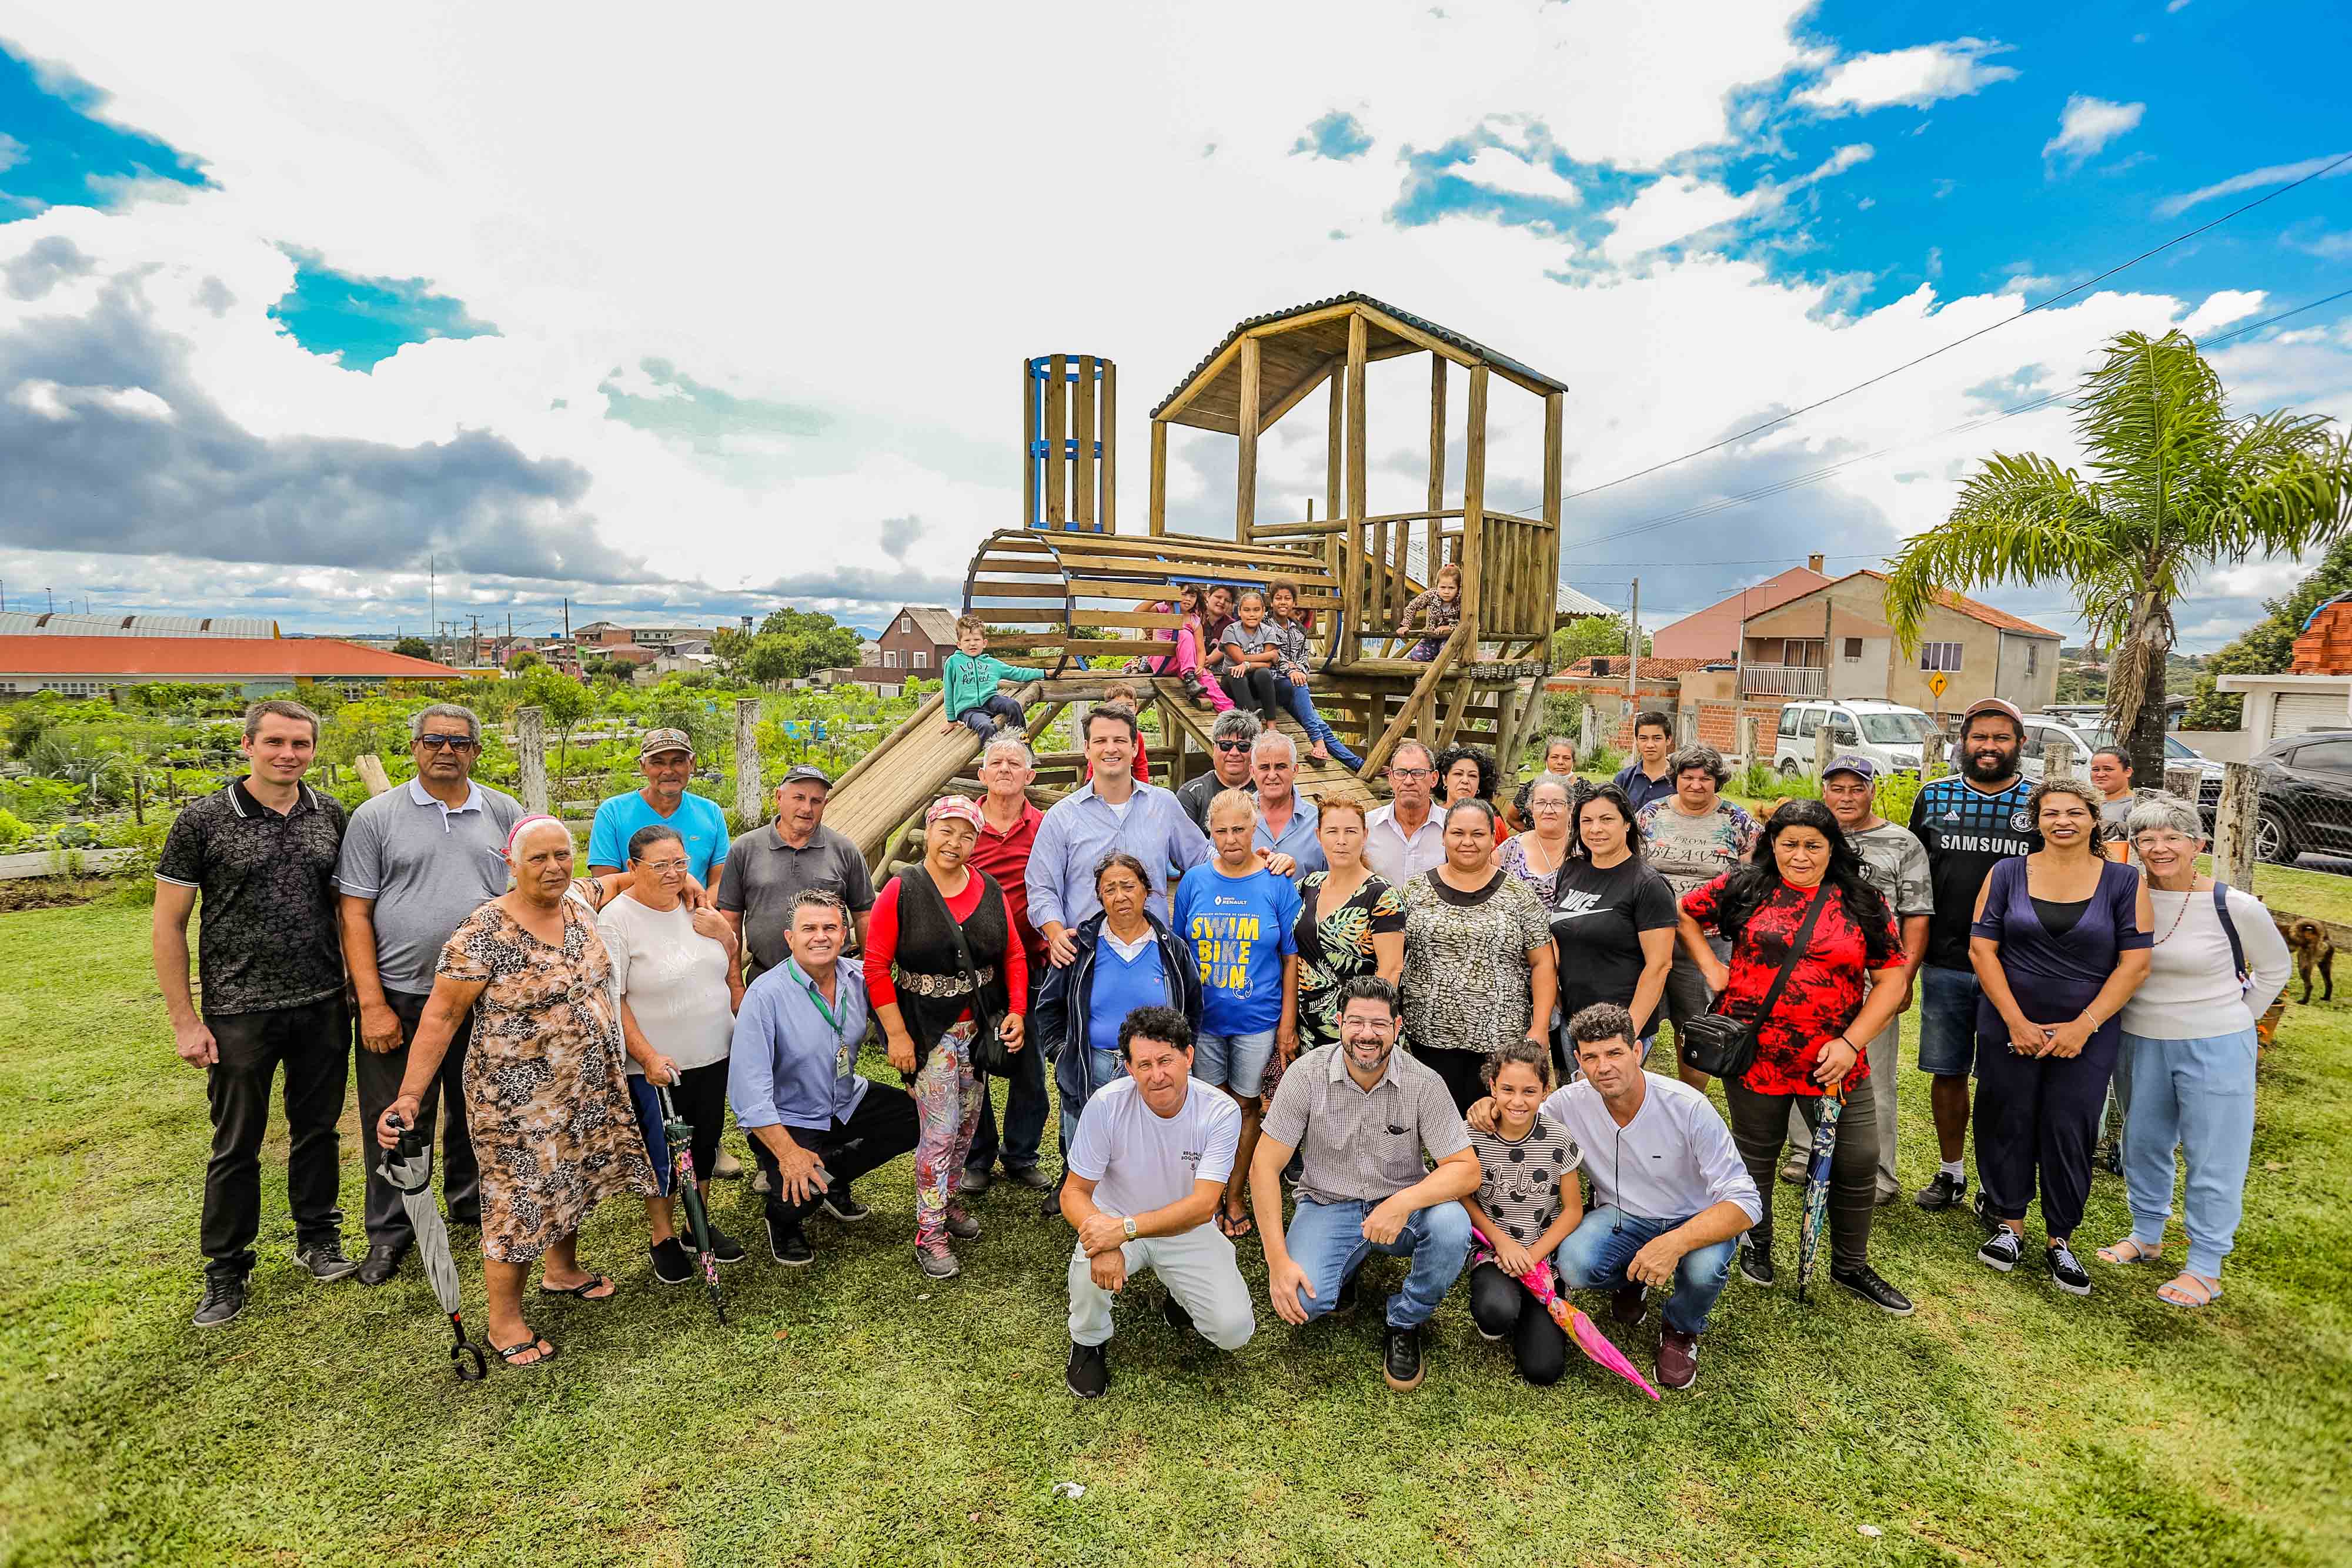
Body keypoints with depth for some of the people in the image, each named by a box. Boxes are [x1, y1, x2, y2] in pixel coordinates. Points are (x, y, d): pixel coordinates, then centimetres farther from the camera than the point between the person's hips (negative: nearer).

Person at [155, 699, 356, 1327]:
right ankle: (226, 1271, 26)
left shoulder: (330, 816, 2)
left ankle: (317, 1237, 33)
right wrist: (185, 1022, -6)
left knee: (317, 1128, 15)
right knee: (236, 1145, 9)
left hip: (323, 1006, 3)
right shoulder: (204, 821, -7)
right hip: (241, 1014, -2)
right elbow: (168, 925, -3)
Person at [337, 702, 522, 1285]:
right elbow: (355, 914, -3)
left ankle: (472, 1202, 36)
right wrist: (372, 1004, -9)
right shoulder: (376, 817, -1)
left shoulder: (506, 815, 5)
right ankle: (390, 1232, 26)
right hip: (399, 997, -2)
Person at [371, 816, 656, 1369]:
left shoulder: (579, 901, -1)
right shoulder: (483, 935, -20)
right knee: (520, 1200, 6)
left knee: (573, 1183, 22)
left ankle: (562, 1269, 46)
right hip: (520, 1099, -6)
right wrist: (409, 1097, -21)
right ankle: (504, 1321, 25)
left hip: (589, 1090, 7)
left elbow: (615, 881, 21)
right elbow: (440, 1017, -17)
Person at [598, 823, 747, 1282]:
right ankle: (663, 1238, 28)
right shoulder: (617, 919, -14)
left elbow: (730, 973, 17)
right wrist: (648, 1057, -21)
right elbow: (611, 1000, -17)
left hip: (714, 1056, 5)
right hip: (656, 1066, -5)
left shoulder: (697, 908, 3)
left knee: (705, 1142, 17)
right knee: (661, 1153, 9)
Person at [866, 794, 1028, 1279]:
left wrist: (1016, 1011, -3)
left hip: (980, 1025, 5)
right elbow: (876, 966, -10)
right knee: (941, 1130, -5)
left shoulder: (989, 891, 1)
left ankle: (946, 1199, 38)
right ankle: (928, 1234, 10)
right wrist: (896, 1034, -13)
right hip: (928, 1029, -5)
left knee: (967, 1123, 15)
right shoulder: (901, 891, -10)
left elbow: (1013, 955, 7)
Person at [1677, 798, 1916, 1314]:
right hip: (1755, 1054, -1)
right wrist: (1710, 967, 0)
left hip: (1835, 1061, 1)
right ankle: (1757, 1243, 37)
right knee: (1756, 1155, 14)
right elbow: (1685, 913, 12)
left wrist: (1850, 1043, -9)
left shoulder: (1862, 903, 2)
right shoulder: (1744, 889, -1)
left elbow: (1891, 980, 1)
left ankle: (1851, 1265, 29)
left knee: (1858, 1163, 6)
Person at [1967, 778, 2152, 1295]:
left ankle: (2060, 1241, 20)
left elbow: (2135, 963, -3)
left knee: (2071, 1131, 3)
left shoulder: (2124, 882, 0)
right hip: (2009, 1029, 0)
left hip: (2088, 1034, 0)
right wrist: (2016, 1021, -9)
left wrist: (2083, 1026, -10)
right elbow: (1981, 948, -3)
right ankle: (2010, 1224, 23)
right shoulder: (2008, 874, 0)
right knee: (2008, 1123, 6)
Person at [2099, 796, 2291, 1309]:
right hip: (2140, 1041, 3)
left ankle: (2205, 1268, 17)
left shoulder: (2235, 907, -12)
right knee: (2143, 1143, 16)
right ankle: (2145, 1237, 34)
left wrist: (2234, 1018, 2)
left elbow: (2274, 968, 5)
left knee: (2212, 1156, 5)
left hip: (2215, 1048, -3)